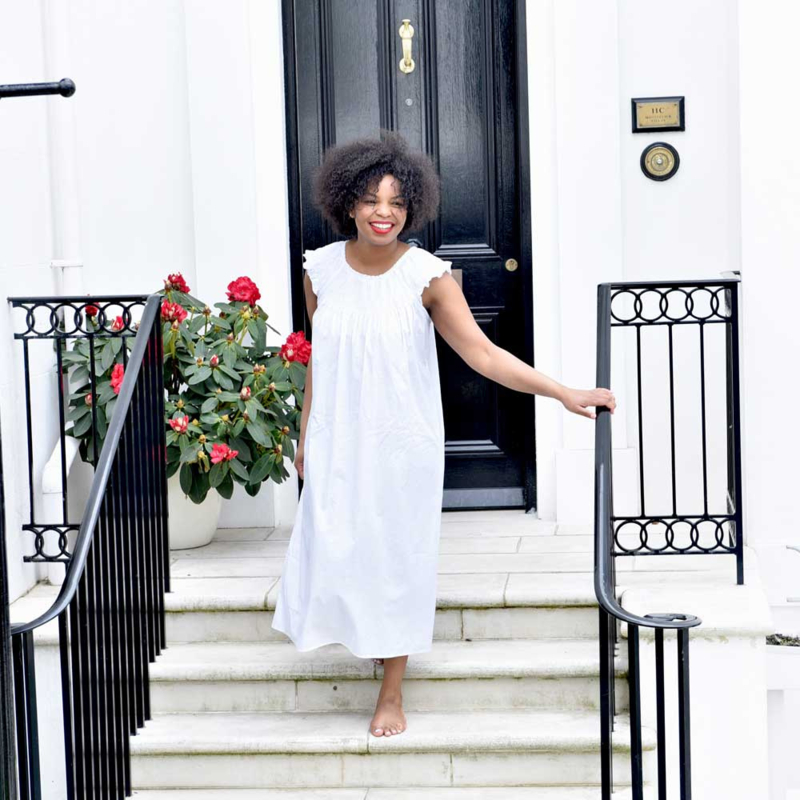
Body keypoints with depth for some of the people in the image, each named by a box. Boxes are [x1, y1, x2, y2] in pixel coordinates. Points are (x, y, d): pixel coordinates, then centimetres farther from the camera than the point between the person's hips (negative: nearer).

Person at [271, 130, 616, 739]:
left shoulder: (428, 276, -12)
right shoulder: (321, 270, -3)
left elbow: (482, 353, -16)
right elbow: (320, 358, 9)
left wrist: (565, 394, -24)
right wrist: (306, 434, 15)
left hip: (403, 443, -2)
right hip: (338, 442, 2)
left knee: (398, 557, 5)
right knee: (333, 550, 2)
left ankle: (392, 692, 21)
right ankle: (355, 626, 38)